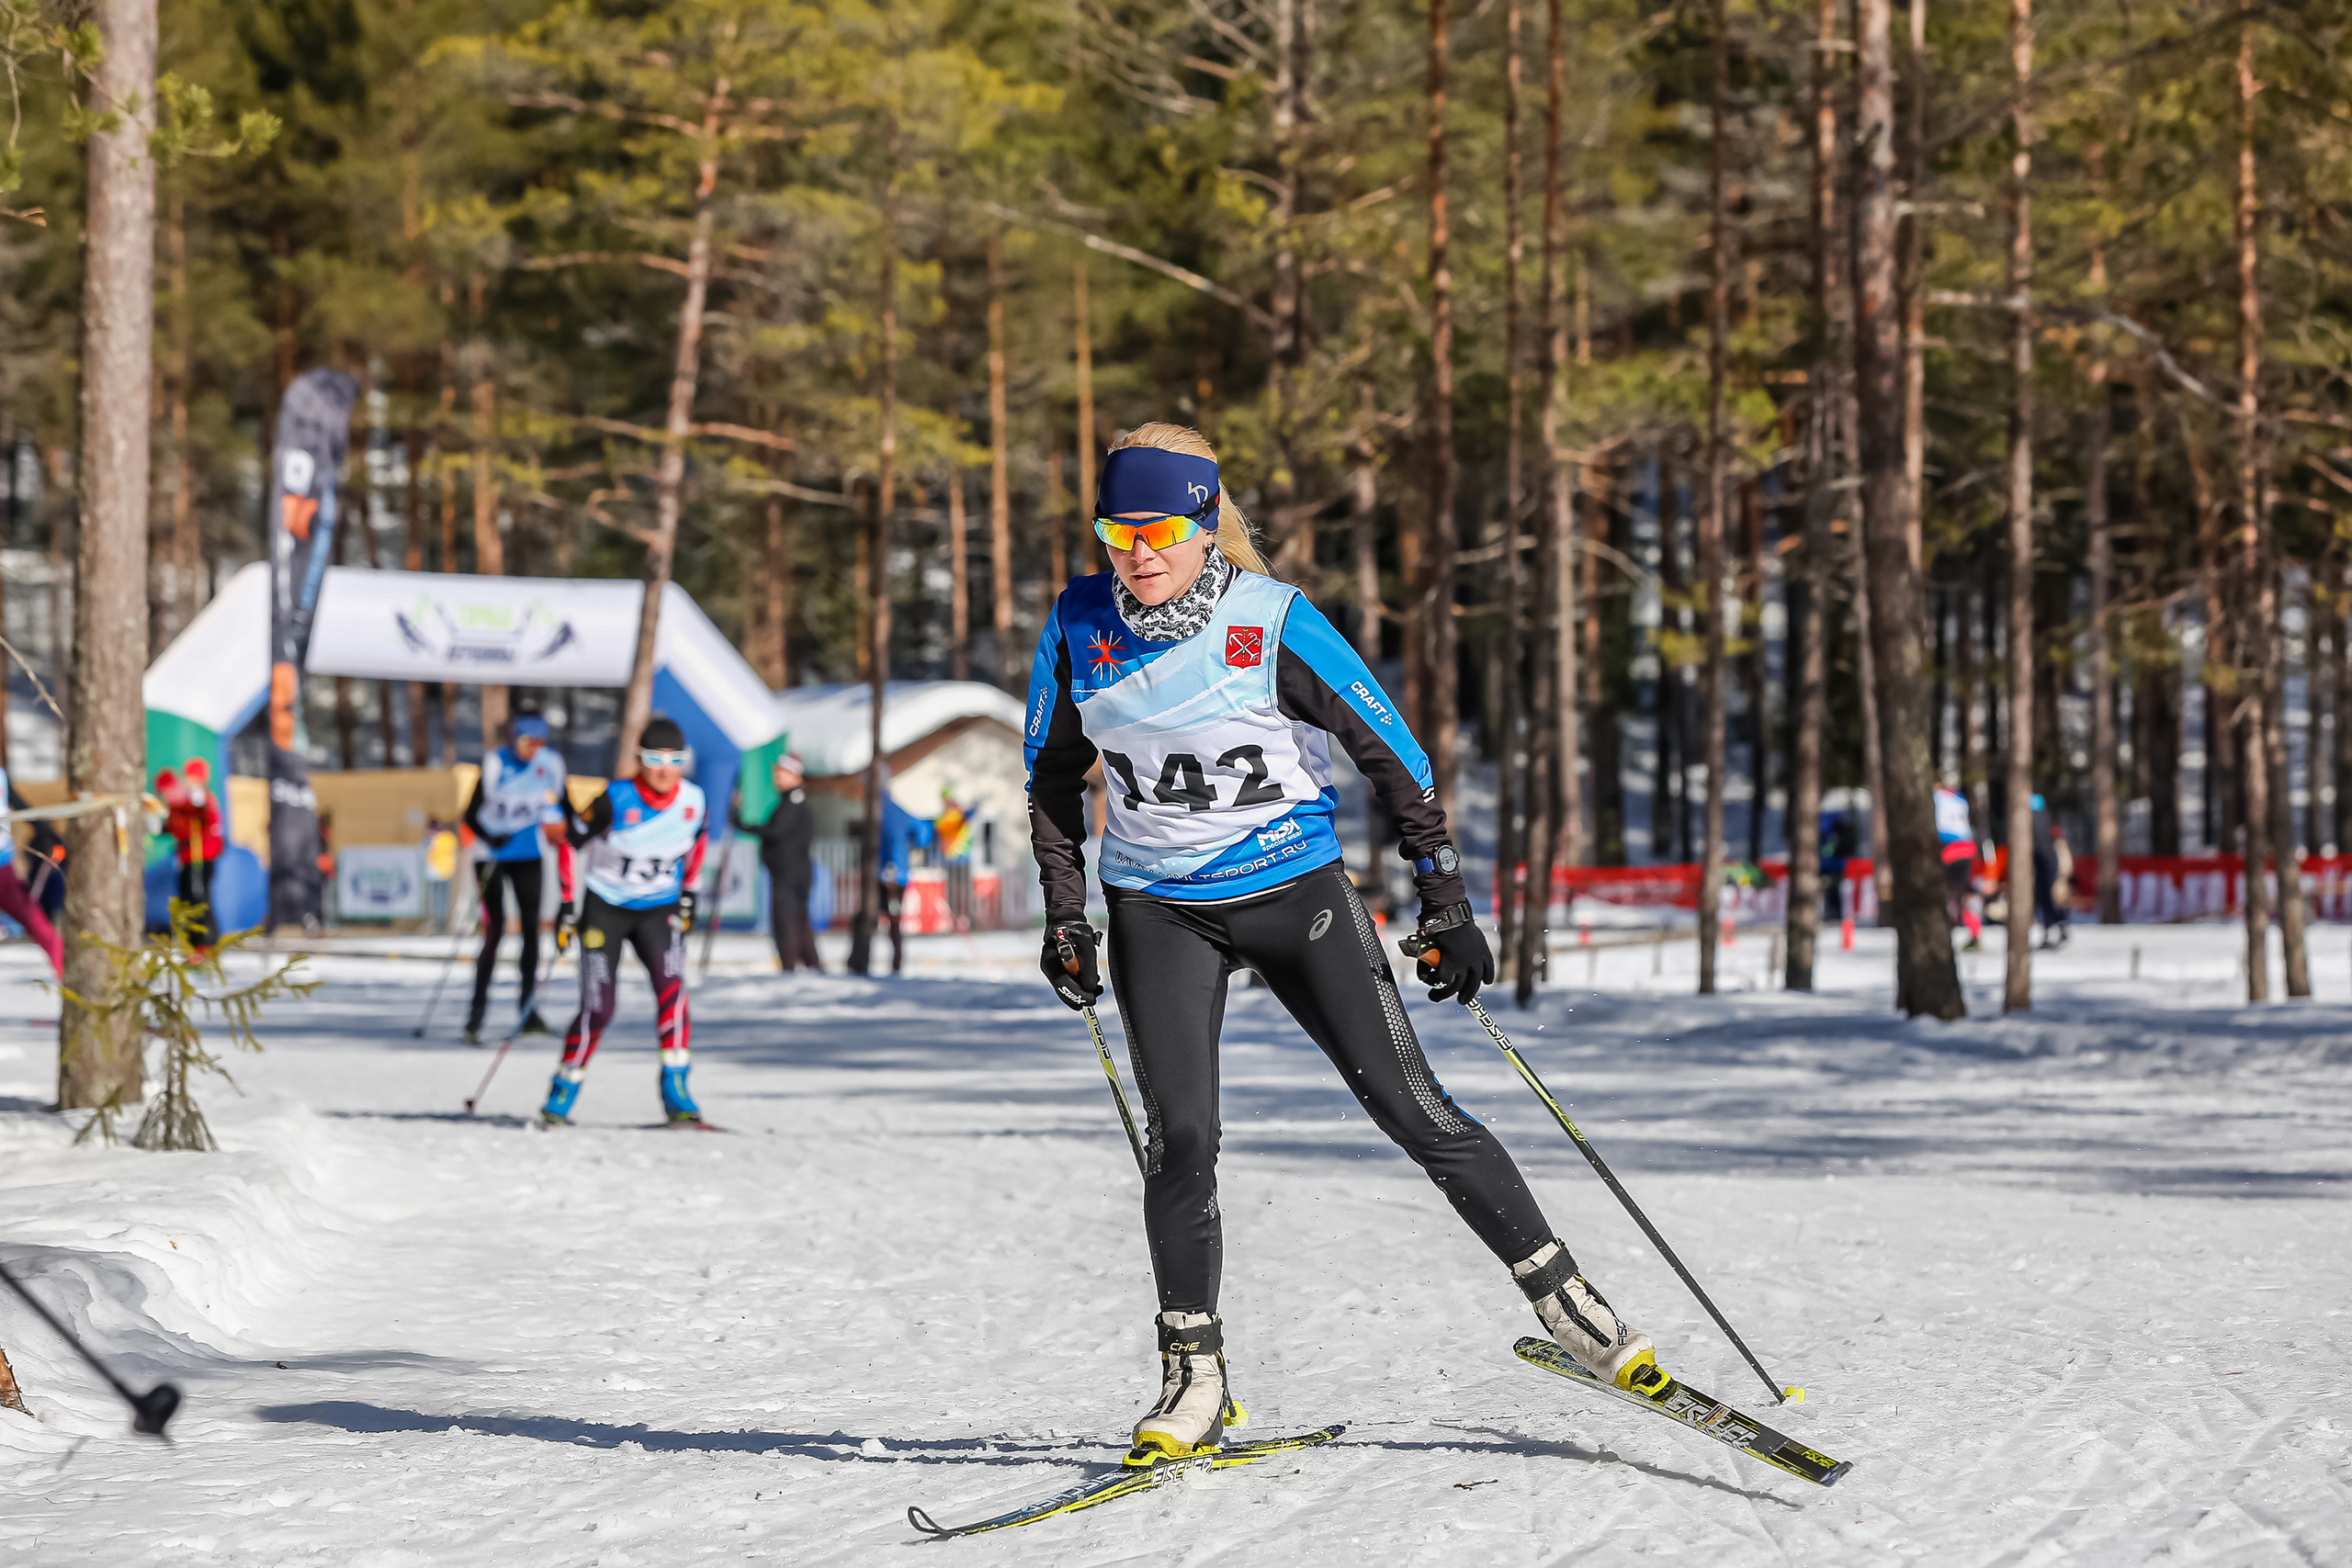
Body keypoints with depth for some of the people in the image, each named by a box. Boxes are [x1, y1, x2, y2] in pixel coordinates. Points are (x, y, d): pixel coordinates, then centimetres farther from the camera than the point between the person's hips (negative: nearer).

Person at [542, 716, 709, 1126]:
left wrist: (688, 894, 12)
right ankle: (563, 1092, 11)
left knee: (671, 985, -23)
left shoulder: (692, 801, -10)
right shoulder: (616, 800, -20)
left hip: (659, 910, 2)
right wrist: (568, 905, -7)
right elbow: (571, 844, -7)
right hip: (606, 908, -2)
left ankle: (675, 1090, -19)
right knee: (597, 1008, -8)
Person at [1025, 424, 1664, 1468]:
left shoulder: (1273, 621, -14)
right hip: (1160, 910, 2)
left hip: (1296, 890, -2)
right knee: (1180, 1138, -11)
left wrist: (1445, 905, -6)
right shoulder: (1080, 628, -5)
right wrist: (1064, 914, 5)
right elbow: (1055, 775, 11)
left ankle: (1562, 1301, 7)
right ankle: (1193, 1379, 3)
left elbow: (1388, 751, -6)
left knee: (1413, 1110, -5)